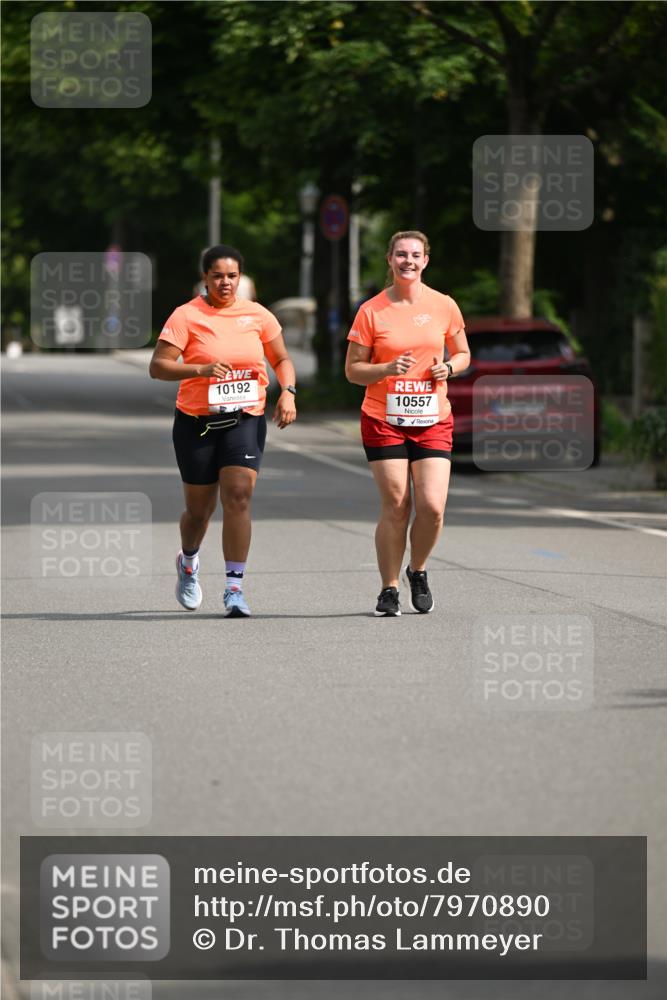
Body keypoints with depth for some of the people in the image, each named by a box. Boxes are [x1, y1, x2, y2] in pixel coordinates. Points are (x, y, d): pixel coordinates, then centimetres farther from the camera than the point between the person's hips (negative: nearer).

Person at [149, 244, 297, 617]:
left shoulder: (257, 315, 4)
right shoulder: (187, 316, -6)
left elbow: (282, 360, 15)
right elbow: (158, 366, -11)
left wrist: (288, 392, -4)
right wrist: (201, 369, -26)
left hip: (246, 419, 1)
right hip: (197, 421, -1)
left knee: (238, 496, -16)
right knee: (200, 507, 8)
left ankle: (235, 588, -13)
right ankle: (188, 562, 42)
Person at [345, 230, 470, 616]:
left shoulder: (444, 306, 3)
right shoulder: (371, 311, -2)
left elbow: (463, 354, 16)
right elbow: (353, 370, 1)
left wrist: (449, 368, -6)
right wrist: (387, 369, -17)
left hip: (433, 421, 1)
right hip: (384, 421, -1)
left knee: (432, 507, -10)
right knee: (395, 507, -4)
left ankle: (417, 571, 18)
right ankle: (390, 590, 11)